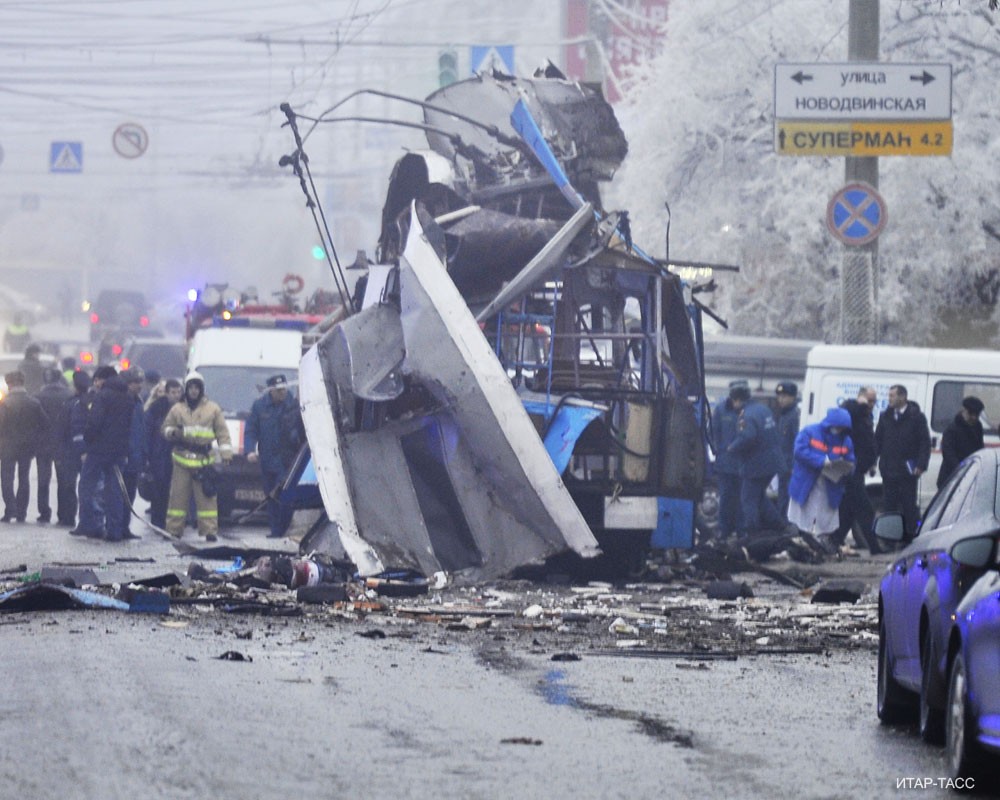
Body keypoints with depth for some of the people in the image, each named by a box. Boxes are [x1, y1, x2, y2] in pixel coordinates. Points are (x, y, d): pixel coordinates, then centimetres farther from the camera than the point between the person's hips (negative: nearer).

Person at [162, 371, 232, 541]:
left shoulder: (213, 409, 9)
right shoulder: (177, 410, 12)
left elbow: (222, 432, 9)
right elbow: (165, 429, 17)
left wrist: (226, 453, -1)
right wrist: (173, 432, -7)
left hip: (204, 458, -1)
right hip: (182, 457, 1)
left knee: (207, 497, -5)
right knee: (178, 495, 0)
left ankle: (210, 531, -5)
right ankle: (173, 530, 4)